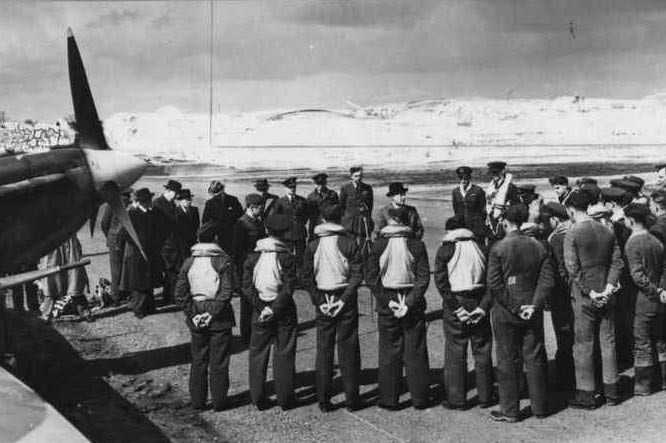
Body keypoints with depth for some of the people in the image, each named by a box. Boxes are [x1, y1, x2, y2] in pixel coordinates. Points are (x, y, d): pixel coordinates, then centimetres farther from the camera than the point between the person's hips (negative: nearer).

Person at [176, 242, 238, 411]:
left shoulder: (188, 263, 0)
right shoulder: (223, 261, -10)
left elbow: (180, 293, -2)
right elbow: (227, 292, -16)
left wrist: (192, 314, -3)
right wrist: (213, 313, -12)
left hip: (196, 317, 3)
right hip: (220, 318, -3)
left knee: (198, 360, 14)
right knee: (219, 362, 7)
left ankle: (197, 401, 19)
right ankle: (219, 401, 13)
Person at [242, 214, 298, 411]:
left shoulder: (253, 256, -1)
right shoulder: (286, 257, -10)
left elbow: (246, 287, -5)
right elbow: (288, 289, -16)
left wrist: (262, 308, -7)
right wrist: (274, 309, -12)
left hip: (260, 311, 2)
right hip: (284, 312, -2)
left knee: (258, 354, 11)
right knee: (284, 355, 8)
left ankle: (258, 400, 14)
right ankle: (285, 399, 12)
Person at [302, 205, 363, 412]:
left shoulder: (312, 245, 0)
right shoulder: (349, 243, -6)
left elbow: (307, 277, -2)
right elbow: (357, 274, -12)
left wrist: (318, 301, -2)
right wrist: (344, 299, -11)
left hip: (322, 301, 2)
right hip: (345, 300, -1)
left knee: (324, 349, 8)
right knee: (348, 349, 6)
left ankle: (324, 401, 10)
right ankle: (352, 399, 9)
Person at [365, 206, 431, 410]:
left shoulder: (378, 245, -4)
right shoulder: (417, 245, -4)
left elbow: (371, 277, -7)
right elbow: (424, 278, -9)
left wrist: (387, 301, -7)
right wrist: (409, 302, -11)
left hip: (386, 304, 0)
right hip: (414, 306, 1)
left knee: (389, 352, 8)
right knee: (416, 352, 10)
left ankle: (389, 399, 12)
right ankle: (419, 398, 15)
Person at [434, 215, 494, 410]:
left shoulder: (446, 249, -2)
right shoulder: (479, 248, 7)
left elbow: (440, 281, -12)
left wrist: (456, 308, -13)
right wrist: (483, 307, -7)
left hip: (455, 303, -3)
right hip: (478, 303, 3)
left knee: (455, 352, 4)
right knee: (482, 351, 12)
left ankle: (456, 399, 7)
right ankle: (485, 397, 18)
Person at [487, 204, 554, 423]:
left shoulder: (499, 248, -11)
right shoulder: (538, 247, 2)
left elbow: (494, 284, -15)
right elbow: (548, 279, -3)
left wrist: (513, 308, -11)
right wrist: (534, 304, -7)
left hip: (506, 315, -4)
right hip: (533, 314, 4)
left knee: (508, 361, 5)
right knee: (535, 358, 13)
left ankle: (510, 411, 11)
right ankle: (540, 407, 22)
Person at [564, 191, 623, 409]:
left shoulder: (572, 234, -11)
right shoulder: (607, 232, 6)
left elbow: (572, 268, -16)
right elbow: (617, 261, 5)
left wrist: (590, 292, -11)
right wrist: (609, 287, -1)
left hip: (584, 298, -5)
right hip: (606, 296, 6)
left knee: (583, 345, 2)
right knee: (608, 342, 13)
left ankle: (586, 395, 7)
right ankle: (611, 391, 21)